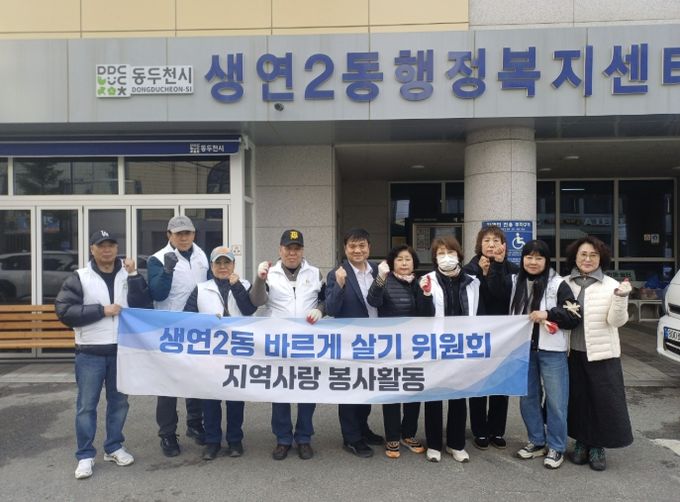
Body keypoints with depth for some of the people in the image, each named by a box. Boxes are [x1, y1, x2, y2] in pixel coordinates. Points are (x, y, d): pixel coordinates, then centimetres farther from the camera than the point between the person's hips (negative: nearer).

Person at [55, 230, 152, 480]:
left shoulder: (128, 275, 4)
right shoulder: (79, 277, -2)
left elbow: (144, 306, -7)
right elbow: (64, 311, -10)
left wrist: (134, 275, -15)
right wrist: (101, 310, -15)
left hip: (122, 349, 3)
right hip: (90, 352, -2)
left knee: (119, 401, 13)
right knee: (86, 405, 4)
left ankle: (114, 447, 28)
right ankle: (85, 455, 16)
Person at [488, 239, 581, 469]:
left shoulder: (557, 284, -7)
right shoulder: (516, 281, 7)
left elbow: (574, 317, -9)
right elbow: (494, 286, -7)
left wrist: (547, 314, -20)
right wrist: (497, 262, -11)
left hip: (551, 351, -4)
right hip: (523, 349, 5)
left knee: (555, 400, 4)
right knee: (527, 397, 14)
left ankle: (556, 448, 19)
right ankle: (536, 442, 30)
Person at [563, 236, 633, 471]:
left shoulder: (611, 286, -4)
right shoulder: (566, 284, 3)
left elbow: (616, 321, -8)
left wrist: (620, 298, -22)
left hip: (602, 354, -2)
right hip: (573, 352, 2)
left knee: (604, 400, 2)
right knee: (577, 399, 10)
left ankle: (598, 446, 18)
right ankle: (581, 443, 26)